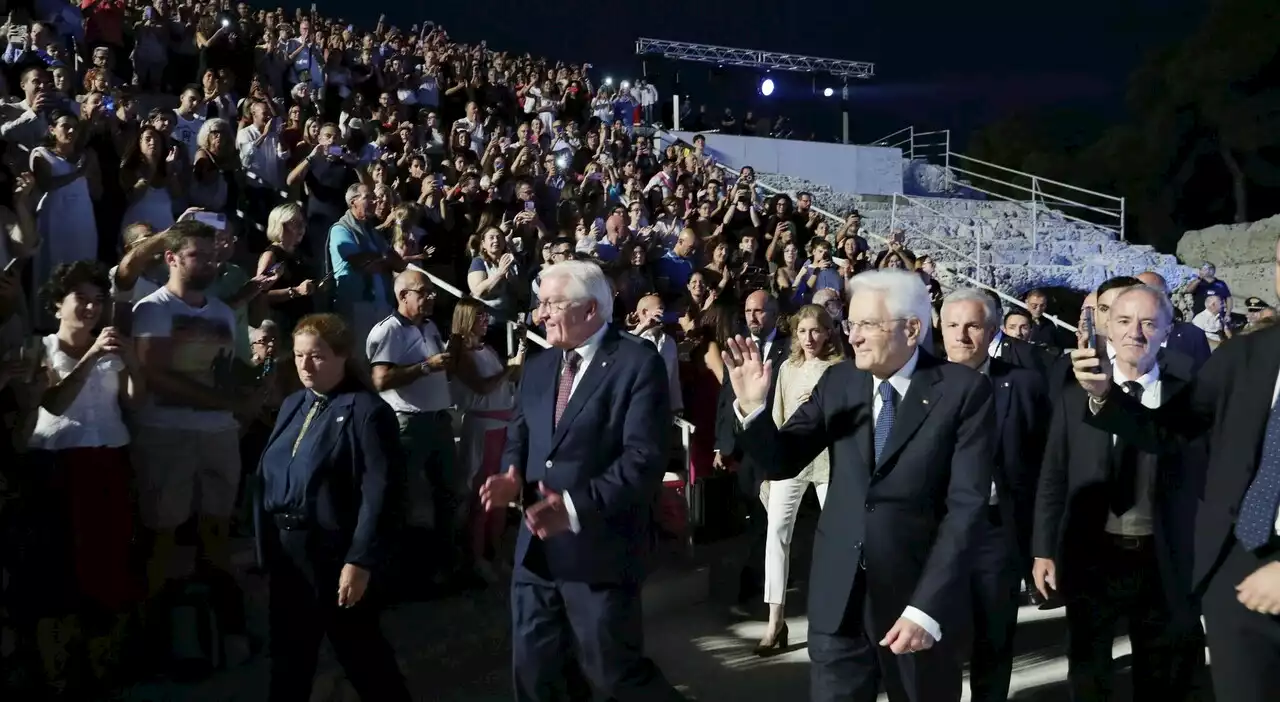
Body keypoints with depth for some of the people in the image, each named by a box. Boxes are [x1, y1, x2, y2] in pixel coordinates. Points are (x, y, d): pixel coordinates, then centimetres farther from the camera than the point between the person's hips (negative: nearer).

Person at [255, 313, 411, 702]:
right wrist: (265, 541, 6)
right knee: (288, 647, 17)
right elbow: (268, 474, 12)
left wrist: (360, 560, -22)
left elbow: (378, 493, -18)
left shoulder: (366, 410, -13)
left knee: (358, 648, 6)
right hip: (284, 547, 7)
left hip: (333, 551, -7)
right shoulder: (293, 405, 11)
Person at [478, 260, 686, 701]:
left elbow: (644, 458, -18)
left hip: (600, 550, -7)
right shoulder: (538, 367, 14)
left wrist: (576, 507, -27)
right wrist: (512, 476, -6)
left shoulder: (638, 363, -10)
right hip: (537, 548, 7)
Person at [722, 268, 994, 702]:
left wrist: (927, 608, -20)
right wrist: (752, 408, -16)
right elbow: (780, 463, 4)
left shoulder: (964, 390, -9)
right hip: (838, 595, 3)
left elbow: (966, 504, -14)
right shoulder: (838, 382, 3)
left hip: (919, 594, -3)